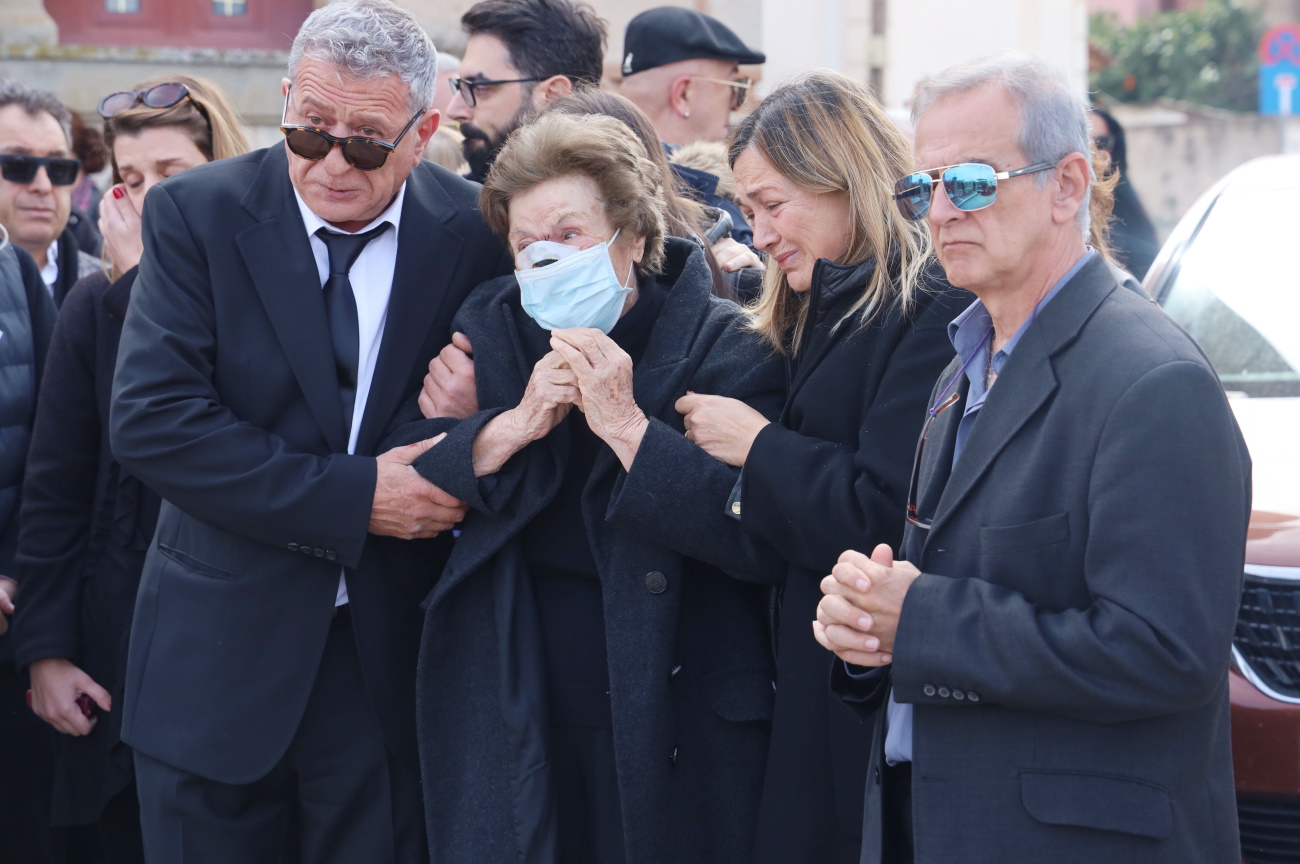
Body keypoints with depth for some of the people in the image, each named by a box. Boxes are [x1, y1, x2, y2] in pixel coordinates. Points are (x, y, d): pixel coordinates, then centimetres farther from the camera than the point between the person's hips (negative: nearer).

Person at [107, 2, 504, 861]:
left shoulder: (471, 232, -2)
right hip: (220, 654, -1)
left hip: (391, 655, 1)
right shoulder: (196, 212, -7)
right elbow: (150, 420, -17)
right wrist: (352, 497, -19)